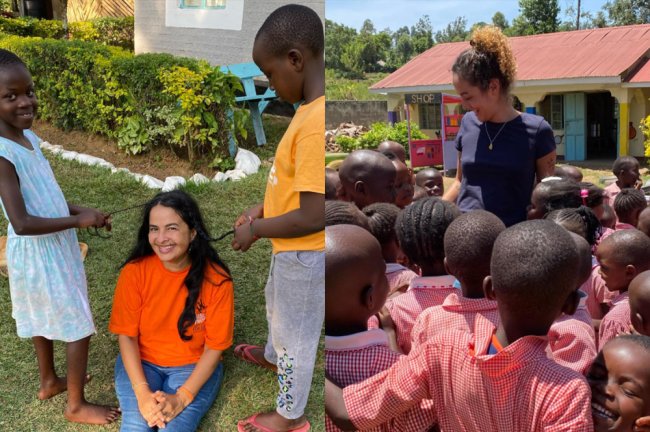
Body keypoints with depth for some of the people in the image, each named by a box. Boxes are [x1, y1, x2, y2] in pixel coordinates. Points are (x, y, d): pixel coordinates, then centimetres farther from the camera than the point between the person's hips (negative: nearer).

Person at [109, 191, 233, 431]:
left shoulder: (216, 278, -18)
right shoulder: (135, 271, -14)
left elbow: (214, 347, -12)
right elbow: (126, 335, -8)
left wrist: (182, 397, -21)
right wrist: (142, 392, -19)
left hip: (193, 366, -1)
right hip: (141, 362, 1)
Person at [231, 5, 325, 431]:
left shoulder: (316, 122, -33)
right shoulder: (312, 107, -1)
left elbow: (313, 217, -31)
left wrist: (256, 229, -17)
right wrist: (264, 208, 6)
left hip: (305, 253, -9)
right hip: (293, 248, 9)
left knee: (296, 332, 12)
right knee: (277, 307, 33)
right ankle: (273, 357, 62)